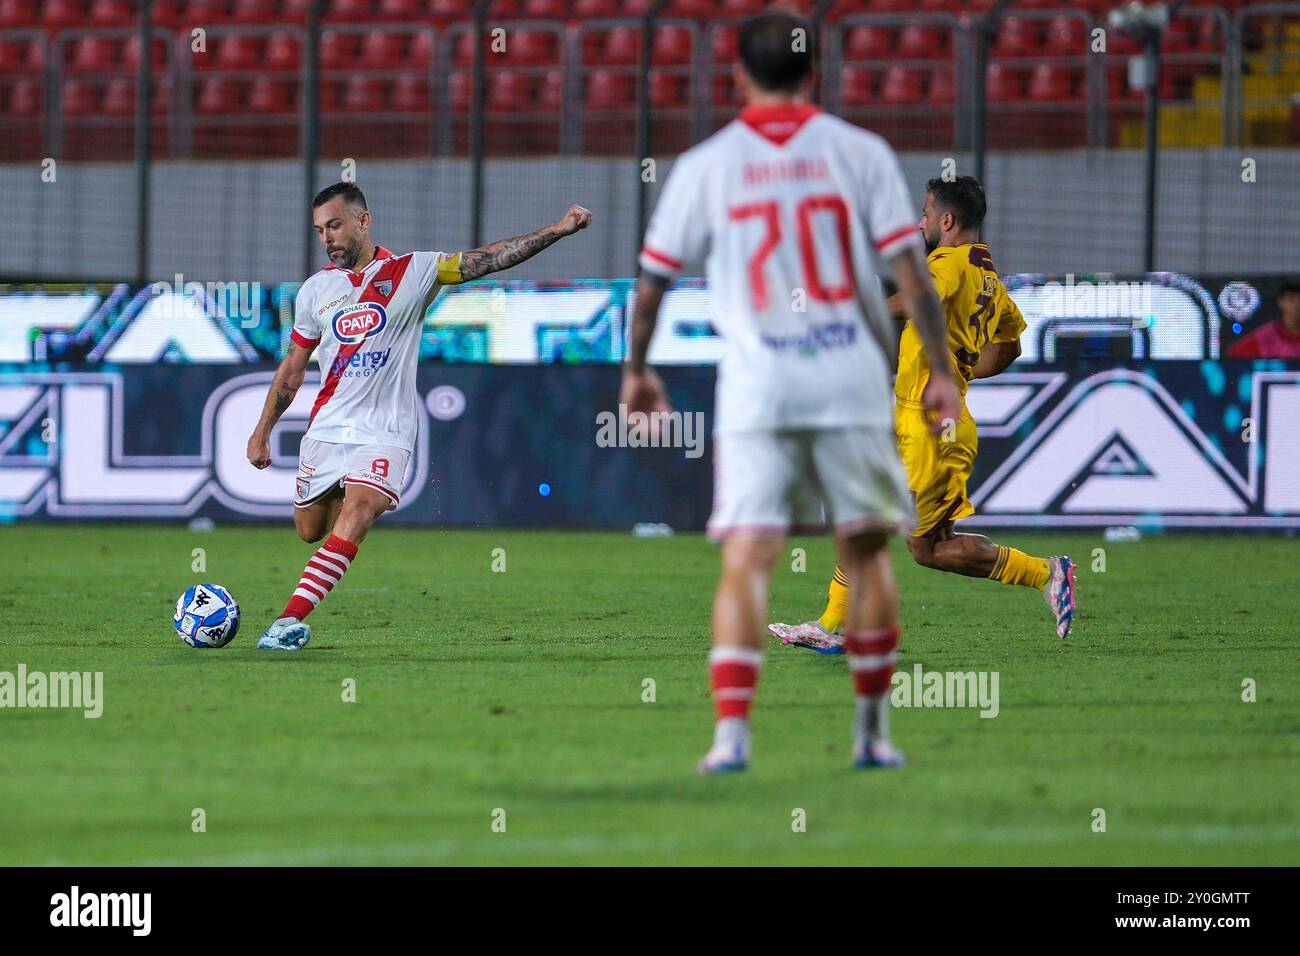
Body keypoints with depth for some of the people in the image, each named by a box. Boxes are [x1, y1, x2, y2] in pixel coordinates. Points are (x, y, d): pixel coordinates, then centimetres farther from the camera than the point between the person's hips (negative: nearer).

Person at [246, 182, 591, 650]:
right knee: (310, 532, 6)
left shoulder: (412, 271, -1)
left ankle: (291, 618, -31)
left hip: (385, 432, -4)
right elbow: (293, 366, 17)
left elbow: (487, 260, -6)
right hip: (326, 429, 4)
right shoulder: (316, 289, 8)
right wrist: (261, 432, 16)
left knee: (356, 515, -24)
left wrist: (557, 229, -16)